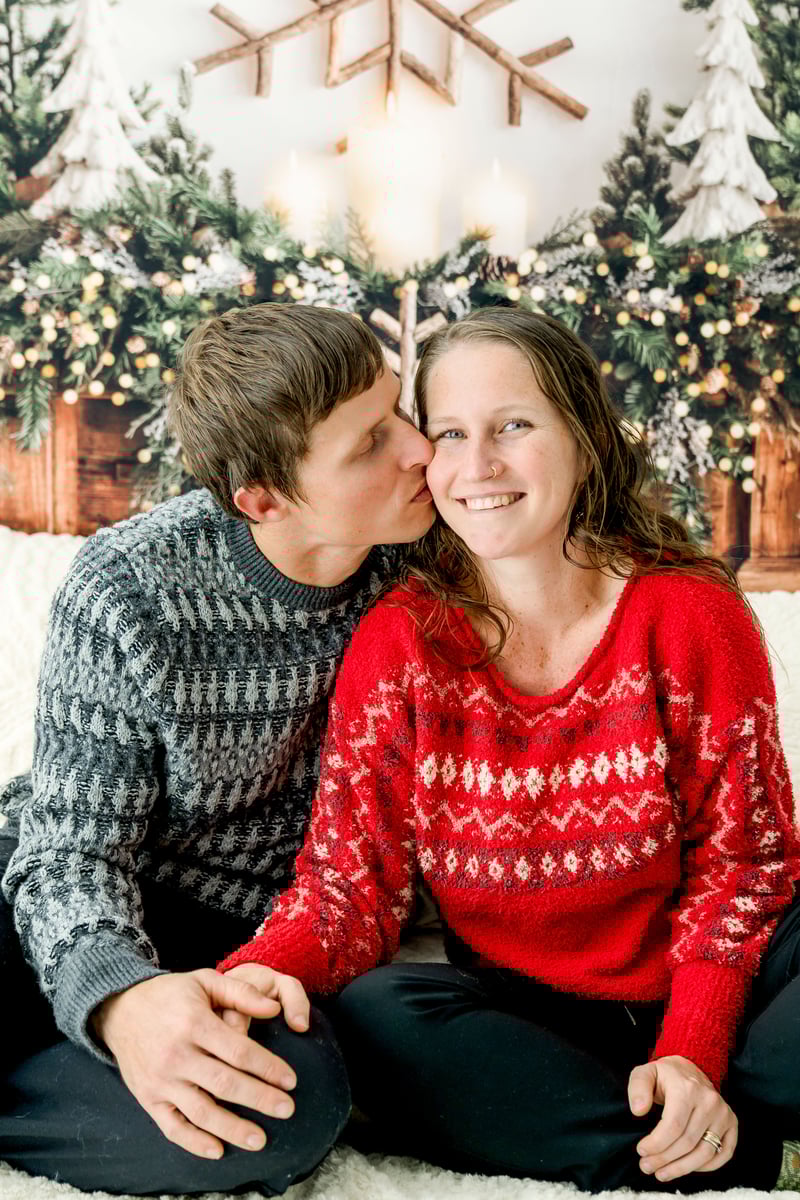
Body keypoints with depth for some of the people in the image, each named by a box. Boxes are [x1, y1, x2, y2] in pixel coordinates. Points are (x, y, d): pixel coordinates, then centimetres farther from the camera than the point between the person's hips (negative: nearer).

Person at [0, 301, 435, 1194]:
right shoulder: (127, 591, -17)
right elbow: (73, 851, -15)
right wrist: (119, 996, -37)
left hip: (245, 943, 3)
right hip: (92, 926, -3)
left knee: (294, 1101, -34)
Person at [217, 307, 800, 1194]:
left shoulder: (690, 614, -9)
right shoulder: (396, 644, -7)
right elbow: (352, 876, -10)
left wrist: (692, 1051, -18)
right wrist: (265, 971, -32)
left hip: (699, 989, -1)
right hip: (520, 1012, 1)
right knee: (367, 1015, -29)